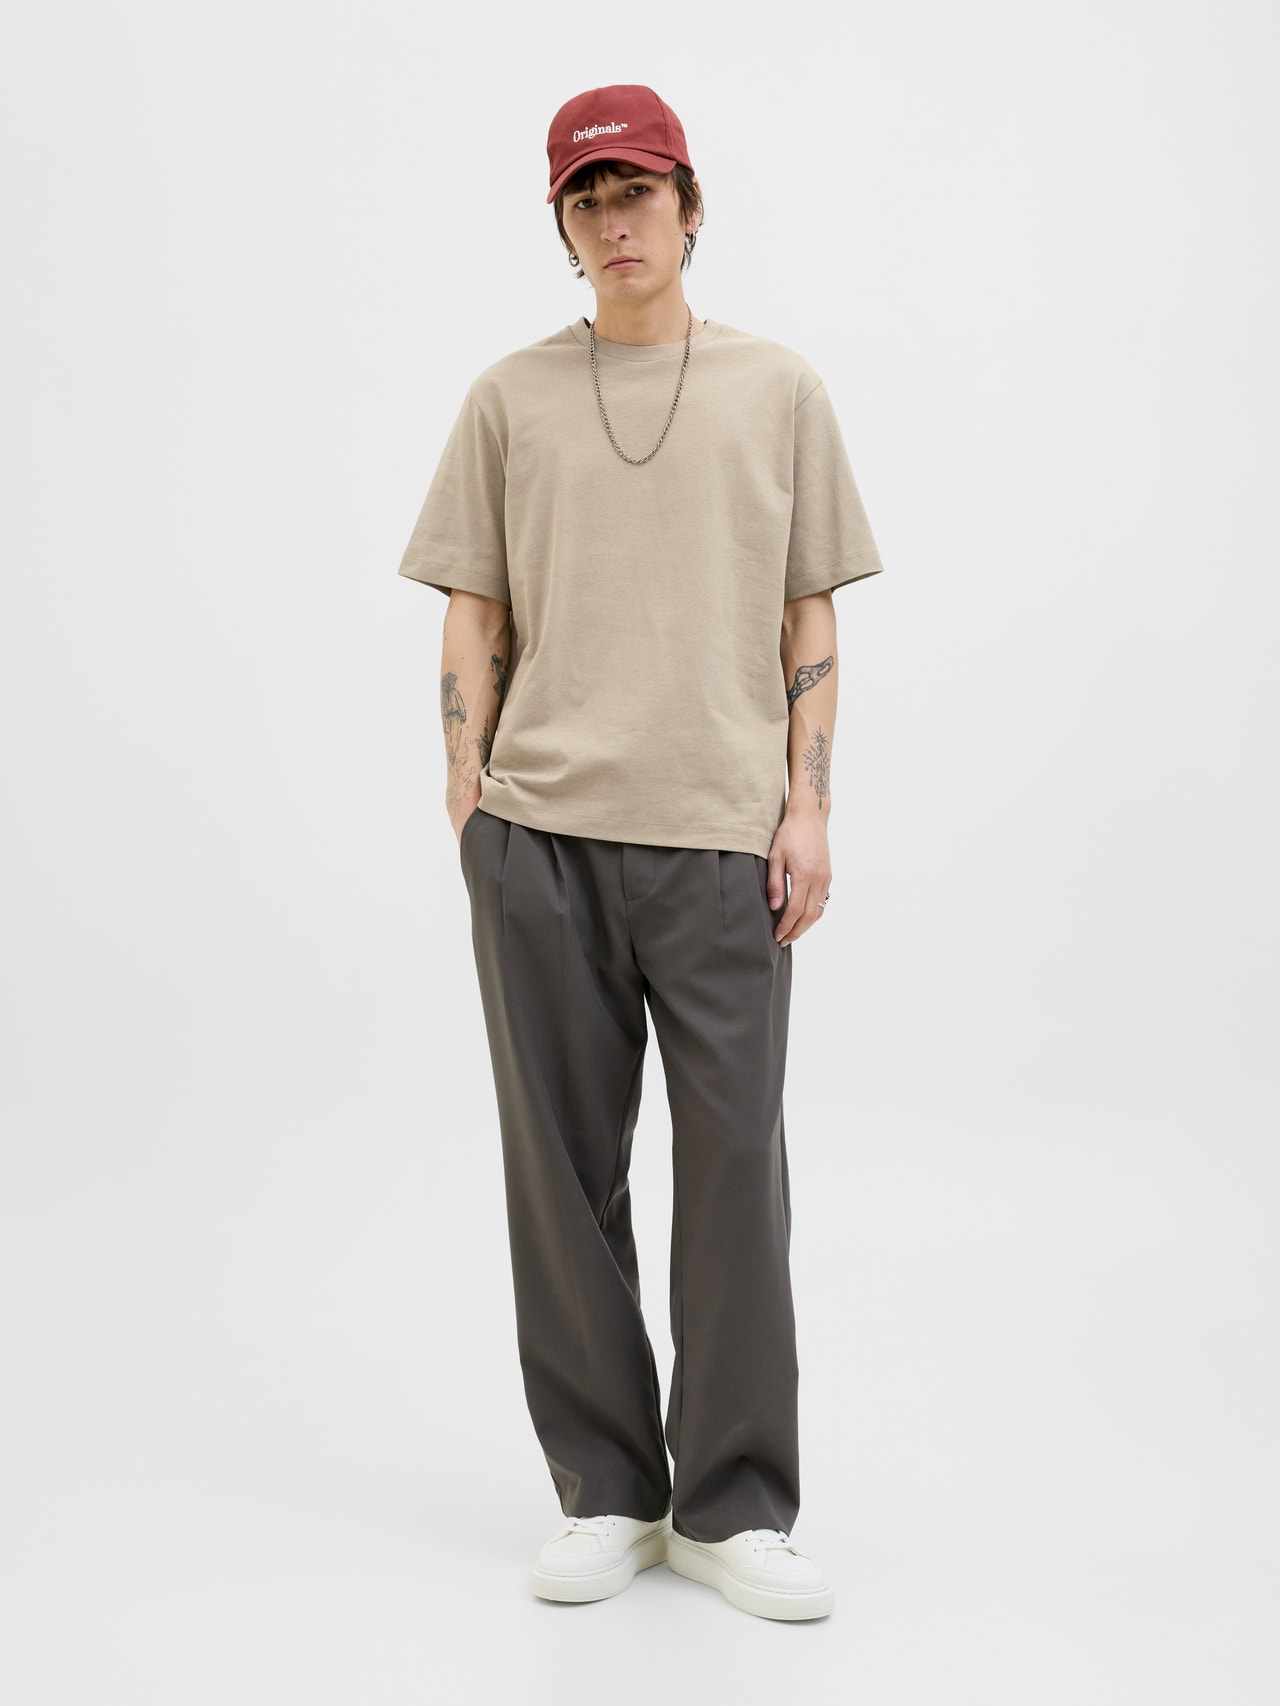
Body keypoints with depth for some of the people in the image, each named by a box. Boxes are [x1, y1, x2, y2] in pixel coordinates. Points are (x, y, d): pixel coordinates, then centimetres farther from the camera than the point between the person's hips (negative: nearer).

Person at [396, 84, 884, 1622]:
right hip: (540, 831, 1)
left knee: (734, 1166, 0)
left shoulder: (779, 391, 11)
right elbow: (476, 625, 11)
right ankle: (605, 1493, 18)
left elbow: (808, 624, 9)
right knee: (563, 1168, 5)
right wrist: (467, 802, 3)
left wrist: (808, 807, 1)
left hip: (723, 832, -1)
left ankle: (733, 1507, 13)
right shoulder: (511, 399, 12)